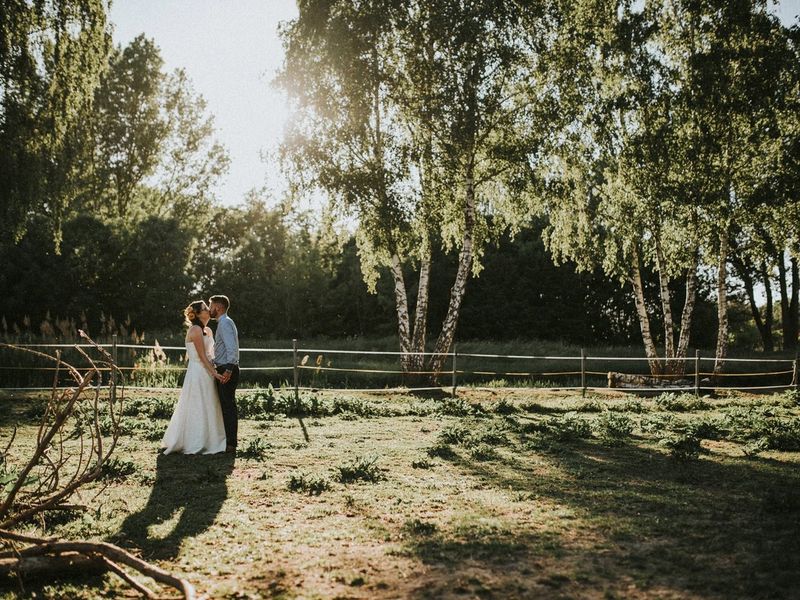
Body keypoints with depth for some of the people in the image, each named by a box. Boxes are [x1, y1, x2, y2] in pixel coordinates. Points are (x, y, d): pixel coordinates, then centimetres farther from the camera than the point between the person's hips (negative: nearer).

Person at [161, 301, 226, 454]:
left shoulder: (207, 331, 15)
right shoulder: (196, 330, -13)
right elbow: (202, 356, -17)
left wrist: (214, 371, 8)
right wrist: (214, 372, -18)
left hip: (206, 372, 9)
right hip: (198, 372, -9)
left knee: (206, 409, 12)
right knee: (198, 409, -3)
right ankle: (196, 445, 3)